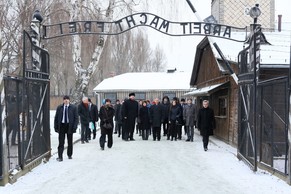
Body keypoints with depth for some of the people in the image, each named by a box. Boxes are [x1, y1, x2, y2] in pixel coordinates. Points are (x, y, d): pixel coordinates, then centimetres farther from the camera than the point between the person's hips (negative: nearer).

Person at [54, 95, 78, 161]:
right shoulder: (59, 107, 4)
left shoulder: (73, 108, 0)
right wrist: (56, 126, -2)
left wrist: (74, 127, -10)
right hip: (62, 125, 0)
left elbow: (76, 118, 0)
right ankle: (60, 156, -1)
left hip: (69, 126, 0)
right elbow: (56, 118, 7)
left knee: (70, 142, 12)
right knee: (61, 142, -3)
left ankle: (69, 155, 28)